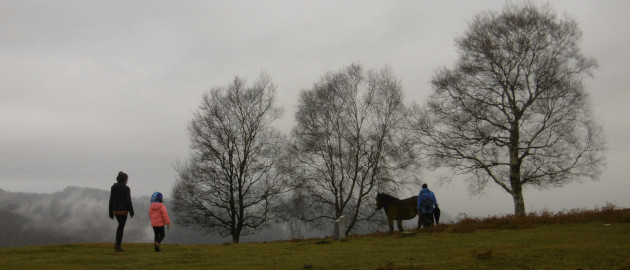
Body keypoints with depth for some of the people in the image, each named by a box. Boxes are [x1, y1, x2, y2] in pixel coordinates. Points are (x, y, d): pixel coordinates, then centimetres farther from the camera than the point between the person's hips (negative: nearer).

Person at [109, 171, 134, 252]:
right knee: (121, 227, 1)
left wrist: (111, 213, 12)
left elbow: (111, 201, 7)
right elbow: (128, 201, -14)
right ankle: (118, 246, 5)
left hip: (115, 210, 6)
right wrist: (131, 212, -6)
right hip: (123, 210, -6)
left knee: (120, 225, 22)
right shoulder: (126, 188, -11)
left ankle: (117, 244, 18)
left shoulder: (113, 188, 6)